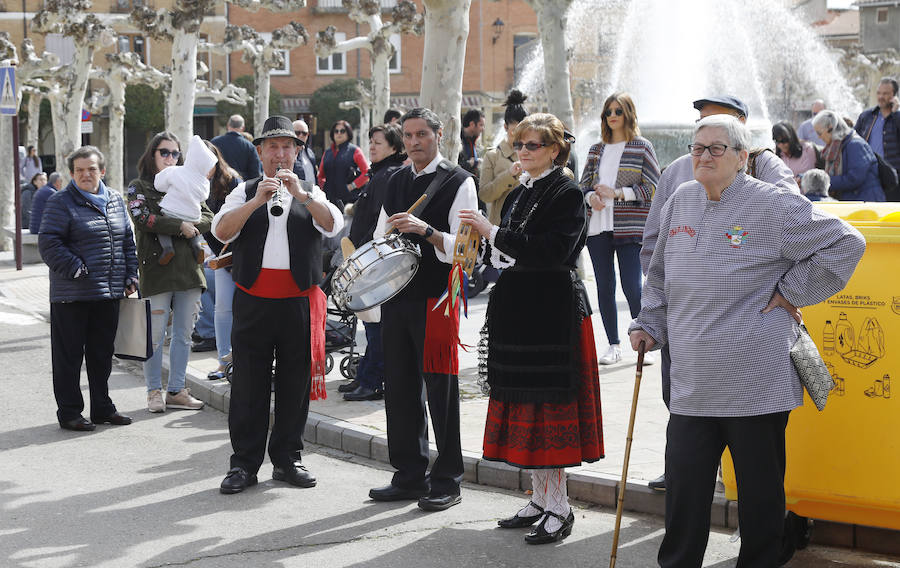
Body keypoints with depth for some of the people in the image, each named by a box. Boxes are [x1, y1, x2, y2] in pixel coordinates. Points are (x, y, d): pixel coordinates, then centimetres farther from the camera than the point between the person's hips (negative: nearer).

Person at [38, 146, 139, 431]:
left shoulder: (115, 200, 12)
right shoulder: (61, 202, -7)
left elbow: (127, 240, 19)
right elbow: (49, 244, -12)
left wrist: (130, 276, 11)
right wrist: (76, 269, -18)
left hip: (109, 294, 6)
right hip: (72, 295, -6)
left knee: (102, 353, 14)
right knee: (69, 355, 1)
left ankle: (102, 407, 25)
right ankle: (69, 412, 9)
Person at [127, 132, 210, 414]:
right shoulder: (139, 187, 4)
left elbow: (208, 218, 8)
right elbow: (143, 218, -14)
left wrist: (188, 224, -11)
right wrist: (181, 226, -14)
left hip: (188, 269, 4)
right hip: (156, 270, -4)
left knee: (183, 335, 8)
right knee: (156, 335, -2)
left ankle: (176, 391, 15)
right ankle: (154, 391, 8)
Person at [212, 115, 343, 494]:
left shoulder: (311, 193, 12)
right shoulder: (244, 192, 11)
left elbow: (333, 225, -8)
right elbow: (221, 231, -6)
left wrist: (300, 194, -21)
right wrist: (257, 200, -18)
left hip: (299, 302, 1)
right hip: (253, 302, -1)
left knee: (295, 384, 5)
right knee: (249, 386, -1)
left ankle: (287, 459, 16)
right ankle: (244, 464, 4)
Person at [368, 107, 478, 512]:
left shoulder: (459, 182, -5)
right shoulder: (397, 181, 15)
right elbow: (380, 238, 24)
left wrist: (427, 231, -27)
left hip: (436, 298, -6)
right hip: (396, 296, 6)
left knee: (440, 388, -3)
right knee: (400, 387, 10)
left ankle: (447, 481, 6)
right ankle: (410, 475, 20)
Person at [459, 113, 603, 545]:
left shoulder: (567, 194, -10)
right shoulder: (521, 192, 15)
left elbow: (551, 251, -23)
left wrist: (493, 233, -21)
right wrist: (490, 249, 0)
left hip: (552, 313, -8)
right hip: (520, 311, 8)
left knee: (549, 405, -6)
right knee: (525, 405, 11)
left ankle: (558, 509, 1)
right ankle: (540, 499, 20)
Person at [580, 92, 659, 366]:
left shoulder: (642, 147, 3)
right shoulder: (597, 150, 14)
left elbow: (652, 188, -2)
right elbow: (584, 184, 17)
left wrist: (617, 193, -11)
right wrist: (592, 197, -6)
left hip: (629, 228, -4)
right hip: (598, 228, 4)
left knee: (632, 287, -9)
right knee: (605, 287, 5)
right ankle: (614, 345, 14)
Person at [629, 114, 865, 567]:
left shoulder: (772, 206, -6)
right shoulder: (680, 202, 11)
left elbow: (845, 244, -5)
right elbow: (660, 275, 25)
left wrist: (791, 292, -5)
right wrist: (648, 326, 14)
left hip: (756, 383, -4)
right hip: (692, 384, 5)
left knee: (761, 491, 7)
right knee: (683, 490, 4)